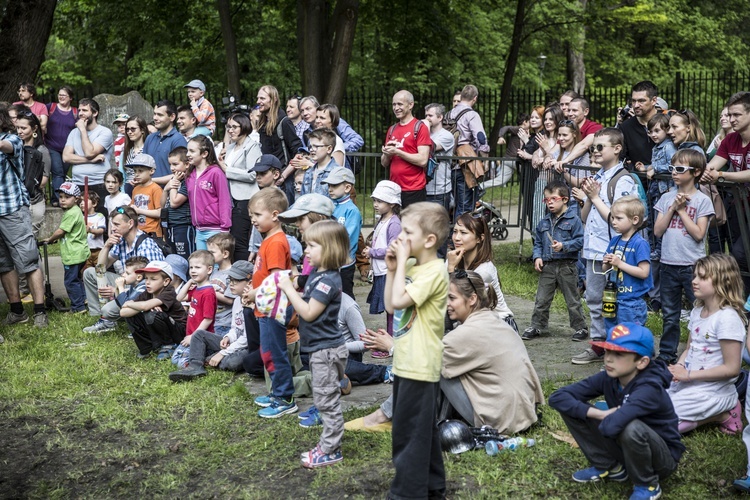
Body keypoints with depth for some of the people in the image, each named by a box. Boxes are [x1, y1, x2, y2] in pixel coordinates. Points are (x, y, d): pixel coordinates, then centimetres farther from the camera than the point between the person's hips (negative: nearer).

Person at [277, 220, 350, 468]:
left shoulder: (328, 280, -21)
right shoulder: (317, 274, 9)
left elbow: (309, 313, -22)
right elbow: (307, 302, 14)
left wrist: (289, 289, -17)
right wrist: (290, 290, 0)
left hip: (326, 349, -10)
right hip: (320, 348, 10)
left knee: (326, 400, -1)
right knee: (324, 400, 18)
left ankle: (331, 451, 8)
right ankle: (328, 444, 28)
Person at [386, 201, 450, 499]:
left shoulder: (434, 271, -18)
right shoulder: (411, 267, 9)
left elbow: (398, 301, -27)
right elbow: (390, 306, 10)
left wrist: (402, 262, -19)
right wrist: (392, 269, 2)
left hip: (419, 366, -10)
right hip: (406, 361, 10)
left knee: (409, 433, -1)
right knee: (422, 429, 20)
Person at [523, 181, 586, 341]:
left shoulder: (573, 220, -7)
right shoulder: (544, 221, 10)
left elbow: (580, 241, -11)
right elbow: (538, 242, 15)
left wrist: (564, 246, -23)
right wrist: (537, 257, 0)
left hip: (567, 266, -5)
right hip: (547, 266, 5)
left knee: (572, 300, 6)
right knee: (541, 299, 8)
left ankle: (580, 328, 18)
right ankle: (536, 326, 18)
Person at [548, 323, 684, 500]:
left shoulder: (649, 388, -31)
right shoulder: (608, 378, -12)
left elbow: (610, 426, -46)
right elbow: (557, 397, -15)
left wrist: (605, 418, -21)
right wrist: (601, 414, -26)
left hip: (663, 458, -5)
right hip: (629, 447, 6)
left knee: (631, 428, -39)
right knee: (571, 407, -9)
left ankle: (647, 485, -10)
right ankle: (608, 467, 7)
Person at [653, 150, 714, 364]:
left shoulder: (702, 200, -4)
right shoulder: (667, 198, 8)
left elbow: (699, 234, -13)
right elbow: (658, 231, 2)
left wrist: (681, 210, -9)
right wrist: (673, 208, -7)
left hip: (693, 266, -4)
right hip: (669, 264, 4)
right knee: (669, 316, 13)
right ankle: (666, 355, 22)